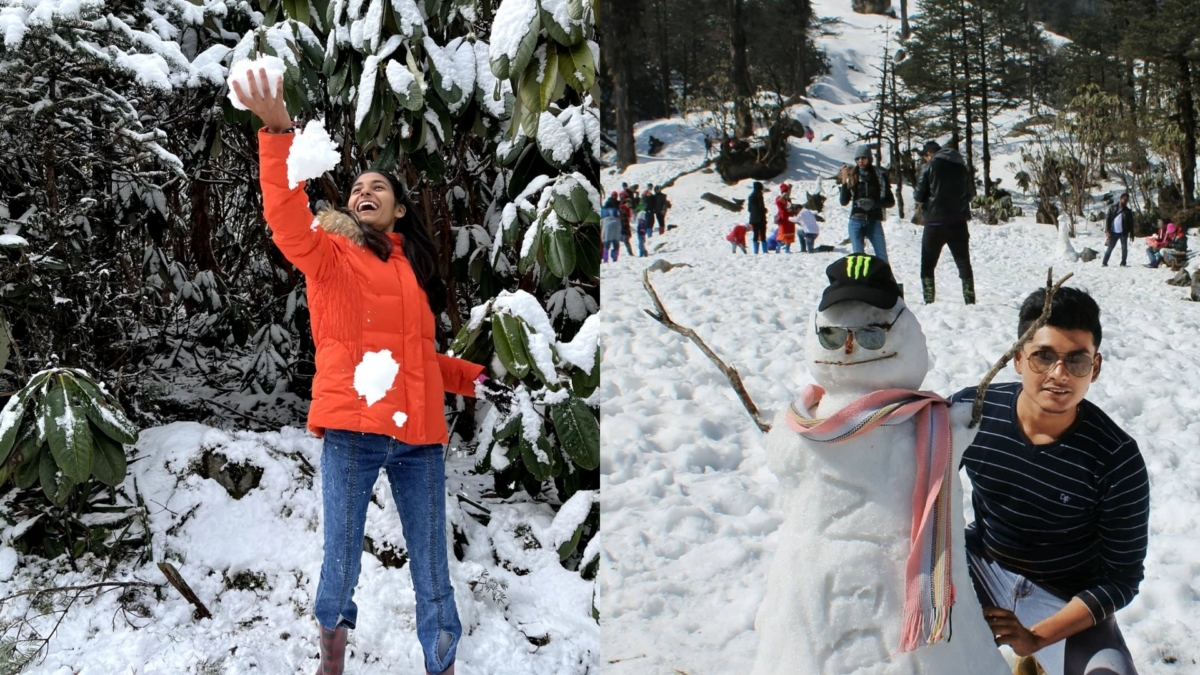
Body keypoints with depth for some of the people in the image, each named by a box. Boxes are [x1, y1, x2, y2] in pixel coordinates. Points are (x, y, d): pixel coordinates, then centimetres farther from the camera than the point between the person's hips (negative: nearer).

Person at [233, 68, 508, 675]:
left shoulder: (416, 268, 19)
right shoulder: (331, 255, 7)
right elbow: (288, 220, -14)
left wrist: (473, 379, 12)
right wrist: (277, 134, -25)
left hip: (419, 432, 4)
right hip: (352, 426, -3)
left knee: (431, 570, 5)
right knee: (341, 561, -2)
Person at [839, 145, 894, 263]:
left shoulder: (879, 175, 1)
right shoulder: (851, 175, 4)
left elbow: (890, 202, 2)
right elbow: (843, 201, 1)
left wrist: (874, 203, -15)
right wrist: (845, 183, -12)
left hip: (874, 222, -1)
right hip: (856, 222, 1)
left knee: (882, 257, -5)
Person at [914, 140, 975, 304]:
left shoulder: (930, 166, -7)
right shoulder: (961, 166, 8)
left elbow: (919, 195, -7)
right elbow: (971, 192, 16)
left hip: (936, 222, -4)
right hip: (958, 222, 4)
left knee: (927, 264, 6)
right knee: (963, 262, 11)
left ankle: (929, 301, -1)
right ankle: (970, 301, 5)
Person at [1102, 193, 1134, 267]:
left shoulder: (1128, 211, 6)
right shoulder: (1112, 208, 2)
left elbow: (1131, 223, 8)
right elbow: (1107, 219, -1)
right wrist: (1107, 230, -9)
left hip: (1123, 233, 1)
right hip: (1114, 232, -1)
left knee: (1124, 248, 3)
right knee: (1110, 248, 1)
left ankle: (1123, 263, 11)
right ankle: (1104, 262, 7)